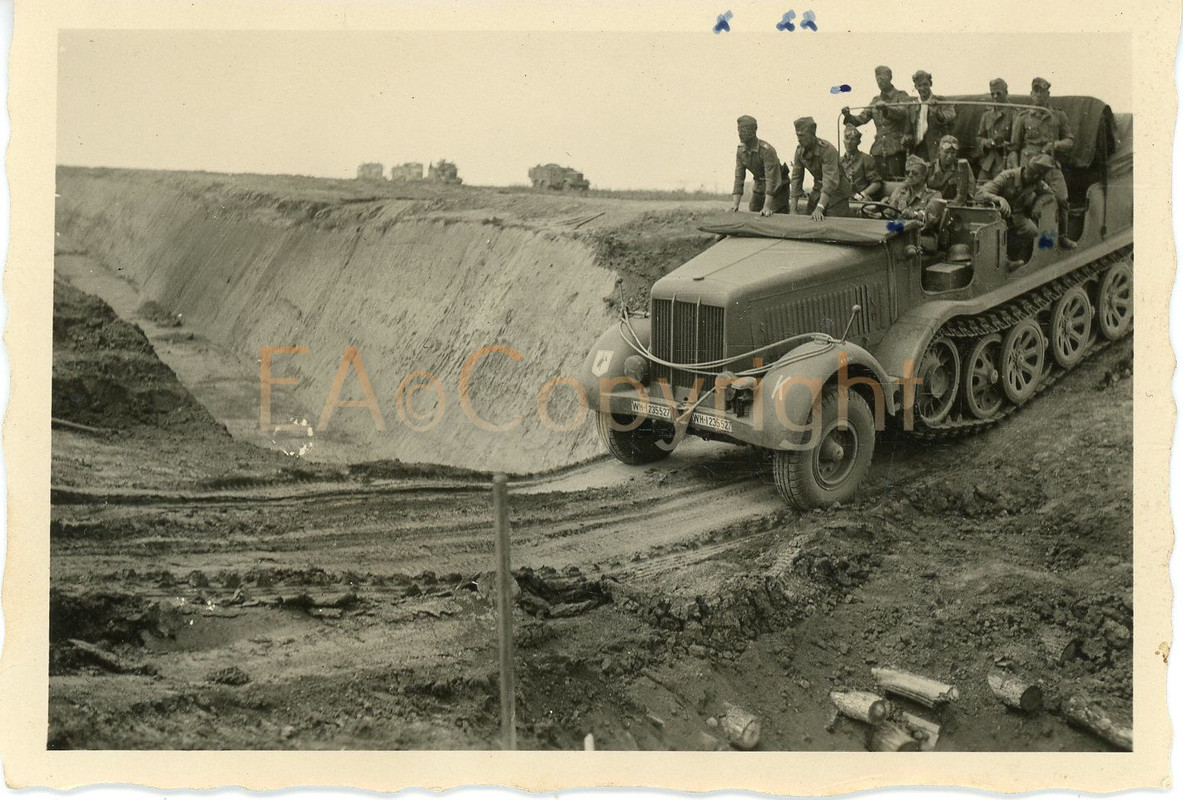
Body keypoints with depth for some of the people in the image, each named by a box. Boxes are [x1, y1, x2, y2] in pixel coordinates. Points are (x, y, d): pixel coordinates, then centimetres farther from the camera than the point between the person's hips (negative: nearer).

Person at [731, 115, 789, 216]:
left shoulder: (767, 150, -26)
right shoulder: (741, 152, -5)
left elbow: (771, 179, -31)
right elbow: (739, 179, -5)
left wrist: (766, 207, -38)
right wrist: (735, 204, -17)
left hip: (776, 189, -6)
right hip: (758, 188, 6)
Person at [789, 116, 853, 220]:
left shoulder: (827, 149, -25)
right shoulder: (800, 151, -5)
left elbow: (831, 181, -33)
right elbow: (796, 179, -3)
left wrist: (819, 208, -43)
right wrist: (792, 210, -11)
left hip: (836, 191, -6)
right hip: (818, 190, 6)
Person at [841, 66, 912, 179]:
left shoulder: (901, 96, 4)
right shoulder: (876, 100, 20)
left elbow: (902, 113, -16)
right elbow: (862, 119, 11)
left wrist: (886, 107, -32)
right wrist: (848, 116, -8)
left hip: (896, 148, -5)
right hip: (879, 148, 5)